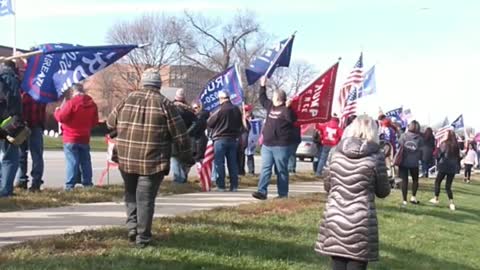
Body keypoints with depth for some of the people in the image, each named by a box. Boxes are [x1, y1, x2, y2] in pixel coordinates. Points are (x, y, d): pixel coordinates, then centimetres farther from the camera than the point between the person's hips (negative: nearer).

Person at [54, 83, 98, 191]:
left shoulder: (71, 103, -15)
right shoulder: (92, 104, 6)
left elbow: (60, 117, -16)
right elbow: (95, 121, 12)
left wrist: (57, 110, 4)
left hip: (71, 139, -5)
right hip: (85, 138, 5)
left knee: (72, 162, -6)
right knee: (85, 161, 11)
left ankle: (69, 185, -8)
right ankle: (87, 183, 15)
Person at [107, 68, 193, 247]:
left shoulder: (128, 100, 4)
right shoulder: (164, 104, -4)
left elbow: (110, 123, 16)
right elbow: (180, 134, -4)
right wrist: (186, 156, 8)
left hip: (126, 159, 3)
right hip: (153, 162, -3)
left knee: (131, 193, 23)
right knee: (146, 199, 4)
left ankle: (132, 226, 12)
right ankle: (143, 237, 8)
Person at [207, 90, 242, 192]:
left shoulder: (220, 110, -15)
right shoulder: (236, 109, 3)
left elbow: (209, 123, -8)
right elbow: (240, 124, 12)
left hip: (220, 139, -5)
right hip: (233, 139, 5)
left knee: (219, 163, 0)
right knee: (233, 163, 9)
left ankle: (221, 186, -2)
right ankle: (234, 185, 9)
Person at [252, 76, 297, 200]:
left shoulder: (285, 109, -11)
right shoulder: (271, 105, 13)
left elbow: (292, 119, -27)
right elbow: (262, 99, 32)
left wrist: (288, 107, -38)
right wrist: (263, 86, 30)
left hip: (281, 146, -8)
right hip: (267, 145, 8)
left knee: (281, 171, 1)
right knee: (265, 169, 0)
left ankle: (283, 194, 8)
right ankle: (262, 191, -3)